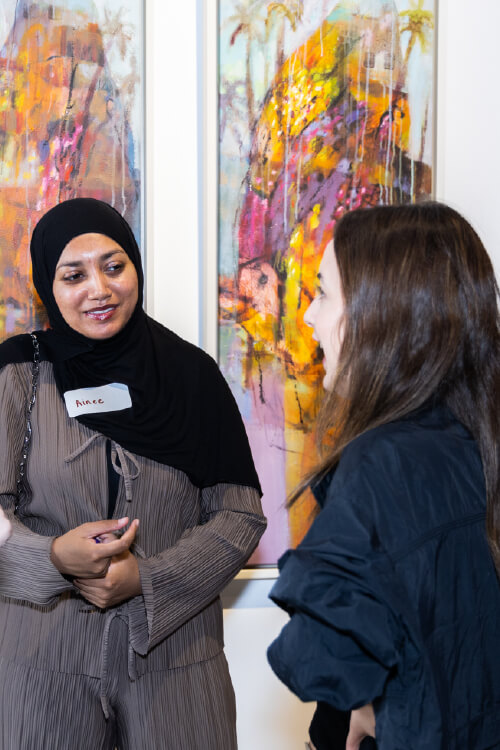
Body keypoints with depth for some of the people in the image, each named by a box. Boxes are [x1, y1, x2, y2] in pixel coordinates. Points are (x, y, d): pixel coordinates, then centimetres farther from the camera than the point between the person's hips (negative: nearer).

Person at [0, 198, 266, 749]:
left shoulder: (191, 373, 1)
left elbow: (240, 516, -1)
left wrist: (146, 578, -13)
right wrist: (55, 558, -22)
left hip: (174, 650, 1)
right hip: (45, 659, 0)